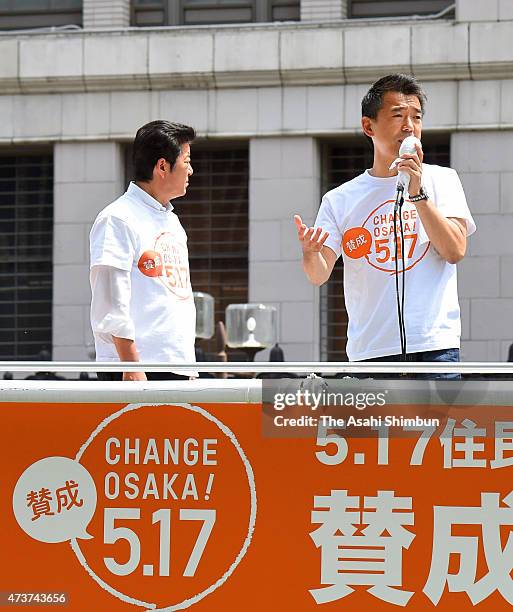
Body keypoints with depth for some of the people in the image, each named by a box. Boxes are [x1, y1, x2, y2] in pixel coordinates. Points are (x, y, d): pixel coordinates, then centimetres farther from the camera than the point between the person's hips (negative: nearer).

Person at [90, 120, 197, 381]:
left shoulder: (173, 222, 22)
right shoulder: (118, 220, -7)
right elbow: (112, 306, -14)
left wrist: (190, 369, 18)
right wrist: (131, 367, -19)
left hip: (177, 368, 8)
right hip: (135, 369, -8)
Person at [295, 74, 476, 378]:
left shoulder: (441, 180, 9)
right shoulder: (340, 199, 10)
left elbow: (455, 250, -4)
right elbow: (320, 275, 2)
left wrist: (417, 193, -12)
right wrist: (310, 252, -21)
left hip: (436, 345, -1)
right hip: (370, 350, 1)